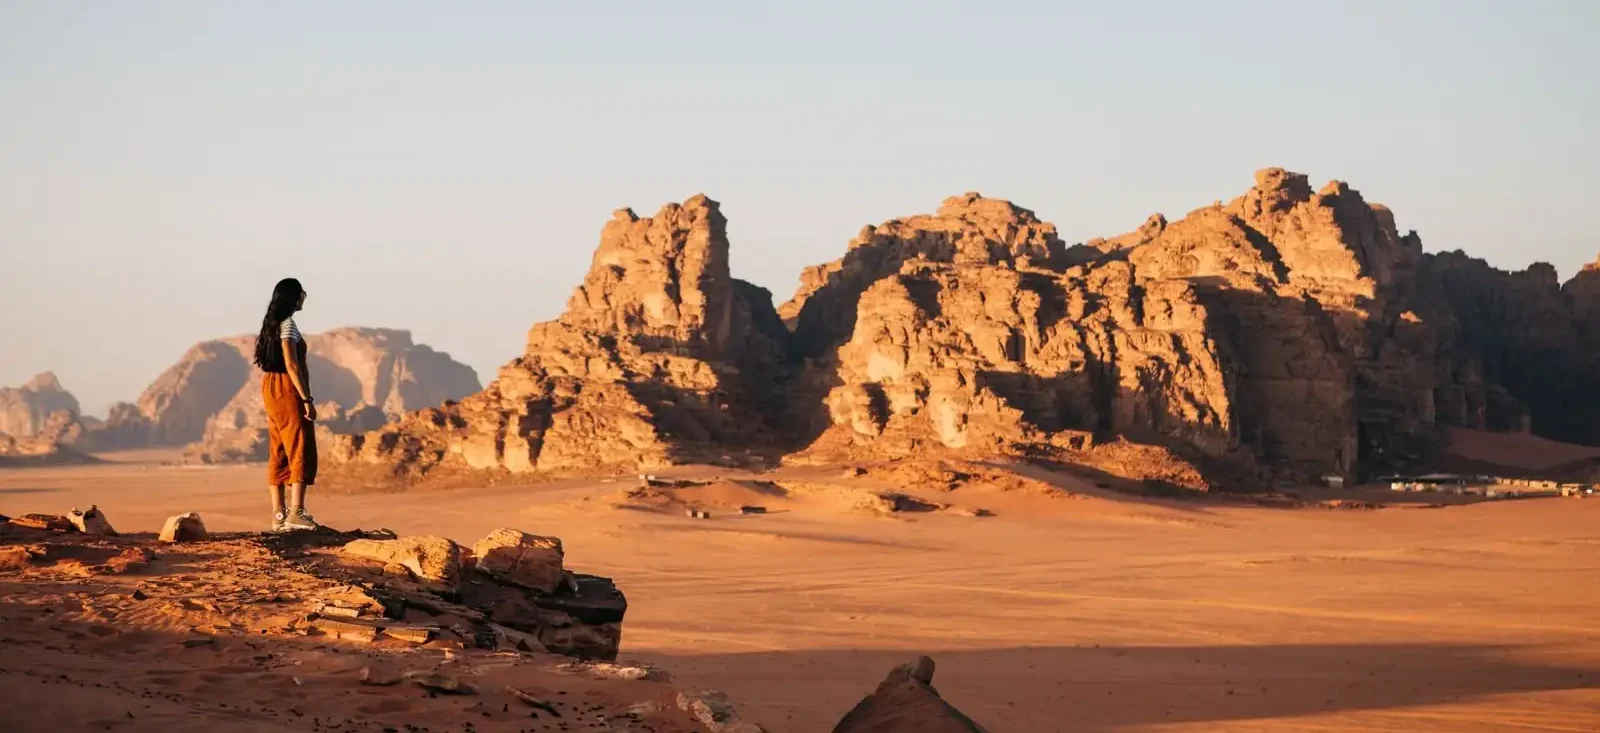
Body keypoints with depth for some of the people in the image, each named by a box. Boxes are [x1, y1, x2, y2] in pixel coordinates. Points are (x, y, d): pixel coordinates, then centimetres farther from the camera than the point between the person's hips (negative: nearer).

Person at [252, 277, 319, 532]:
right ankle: (296, 511, -14)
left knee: (278, 453, 9)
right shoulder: (288, 324, -13)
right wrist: (307, 399, -19)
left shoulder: (270, 324, 15)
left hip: (270, 388, 9)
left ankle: (278, 514, 9)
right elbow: (291, 365, -19)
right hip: (288, 389, -9)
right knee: (301, 451, -8)